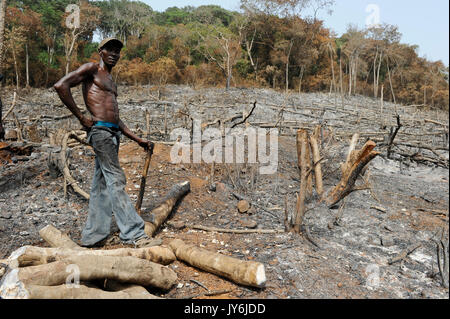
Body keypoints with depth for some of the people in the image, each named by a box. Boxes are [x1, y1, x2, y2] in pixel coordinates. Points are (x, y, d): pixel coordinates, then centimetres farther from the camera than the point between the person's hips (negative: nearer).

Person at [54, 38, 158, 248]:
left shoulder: (112, 83, 27)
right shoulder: (91, 69, 4)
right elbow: (61, 86, -10)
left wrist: (138, 140, 19)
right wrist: (81, 117, -11)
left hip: (113, 133, 8)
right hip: (100, 130, -8)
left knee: (101, 185, 8)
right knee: (116, 181, -12)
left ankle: (92, 236, 15)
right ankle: (134, 234, -12)